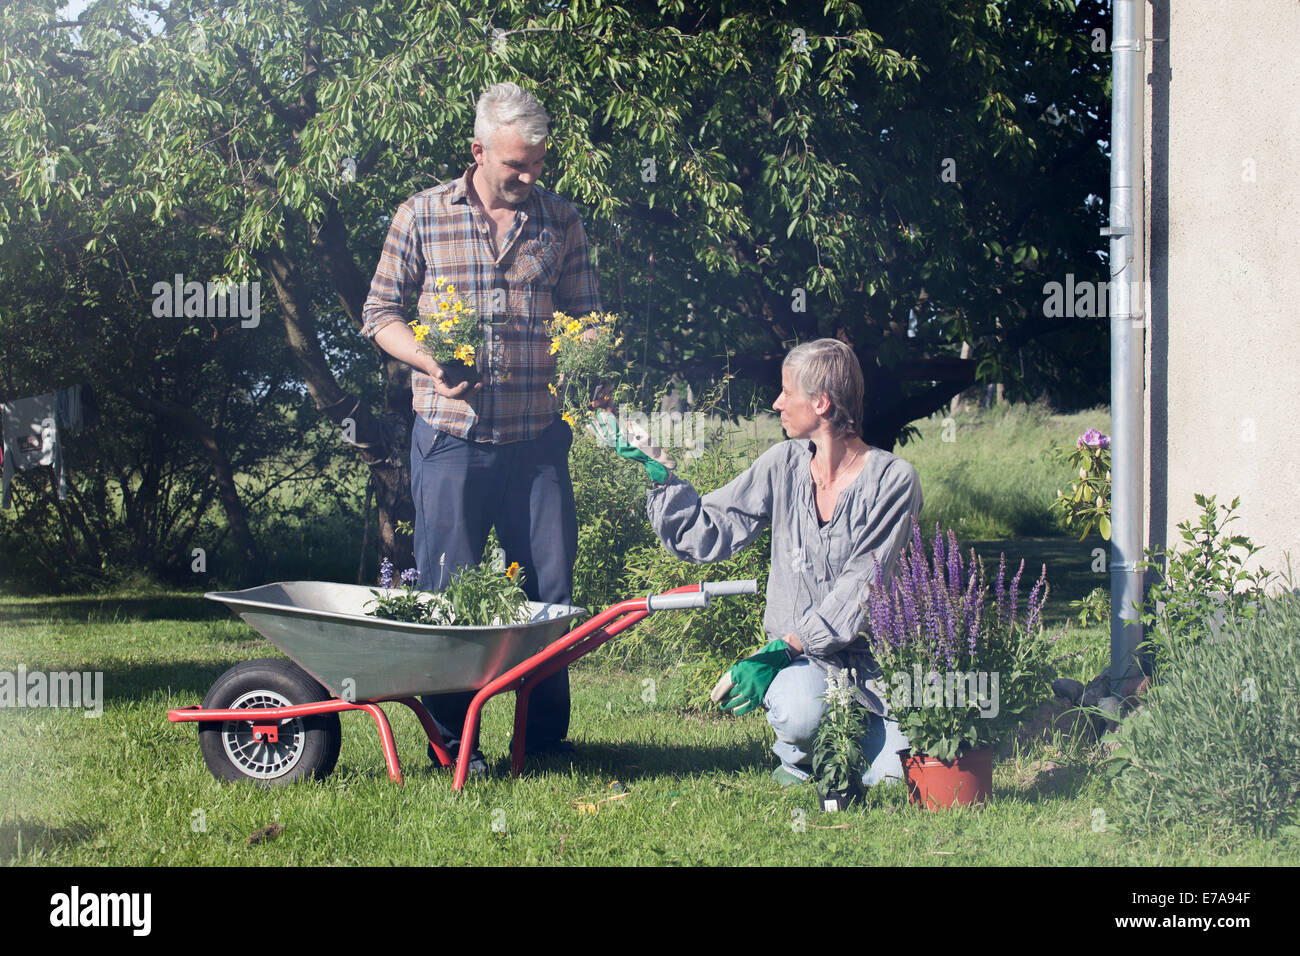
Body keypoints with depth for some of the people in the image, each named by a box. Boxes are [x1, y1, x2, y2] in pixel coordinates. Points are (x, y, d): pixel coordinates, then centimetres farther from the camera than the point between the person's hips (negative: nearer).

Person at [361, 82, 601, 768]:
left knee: (550, 585, 4)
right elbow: (381, 312, 5)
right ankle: (451, 742, 12)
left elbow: (583, 318, 15)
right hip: (451, 435, -2)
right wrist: (431, 362, -12)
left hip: (537, 437, 2)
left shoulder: (561, 223, 8)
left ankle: (546, 737, 16)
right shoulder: (421, 216, 1)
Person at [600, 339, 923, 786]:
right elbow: (708, 534, 8)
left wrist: (782, 650, -23)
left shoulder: (894, 480, -8)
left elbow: (860, 590, -15)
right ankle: (796, 758, 4)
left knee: (897, 775, -23)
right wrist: (659, 472, 1)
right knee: (799, 711, -34)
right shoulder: (785, 464, 4)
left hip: (870, 655, -1)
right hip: (800, 658, 1)